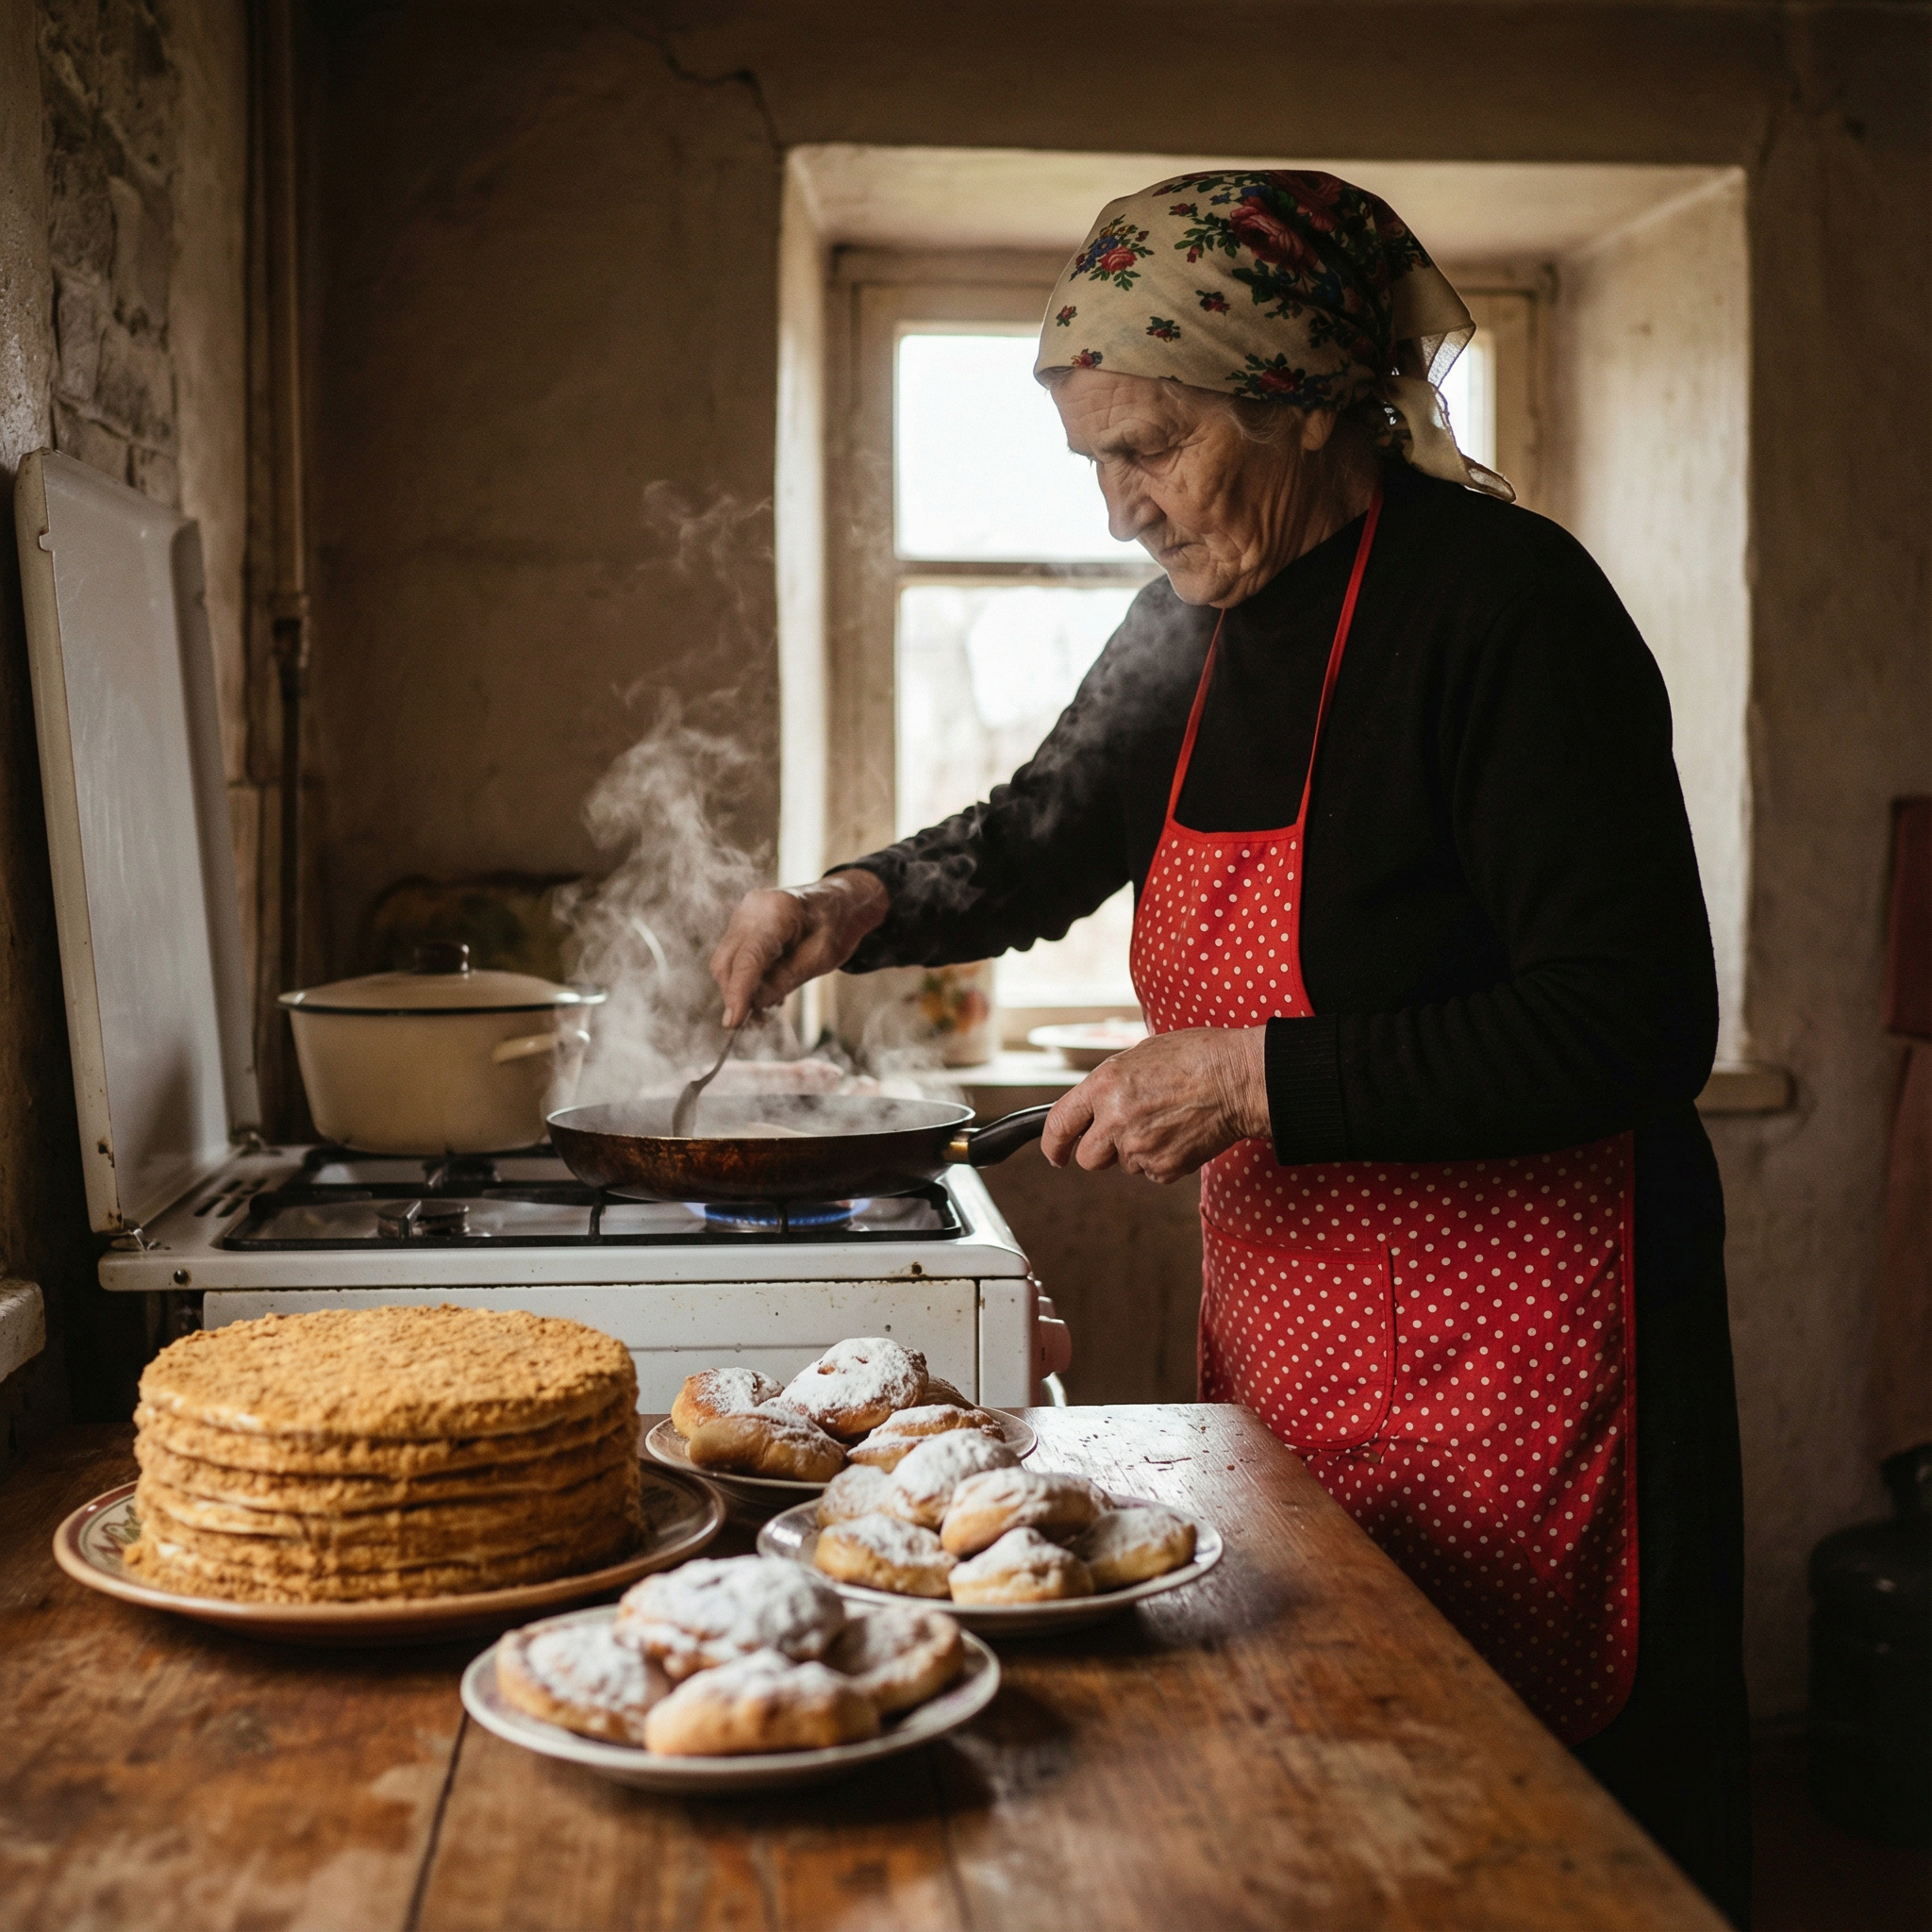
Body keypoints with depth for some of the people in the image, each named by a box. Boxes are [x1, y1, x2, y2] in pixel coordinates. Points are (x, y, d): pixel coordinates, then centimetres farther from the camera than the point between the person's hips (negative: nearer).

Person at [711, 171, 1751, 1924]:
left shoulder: (1502, 600, -16)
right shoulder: (1201, 625, 7)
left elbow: (1637, 1028, -21)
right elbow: (1041, 844, 23)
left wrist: (1260, 1077, -23)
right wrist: (862, 905, 3)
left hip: (1504, 1365, -7)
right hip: (1276, 1327, 7)